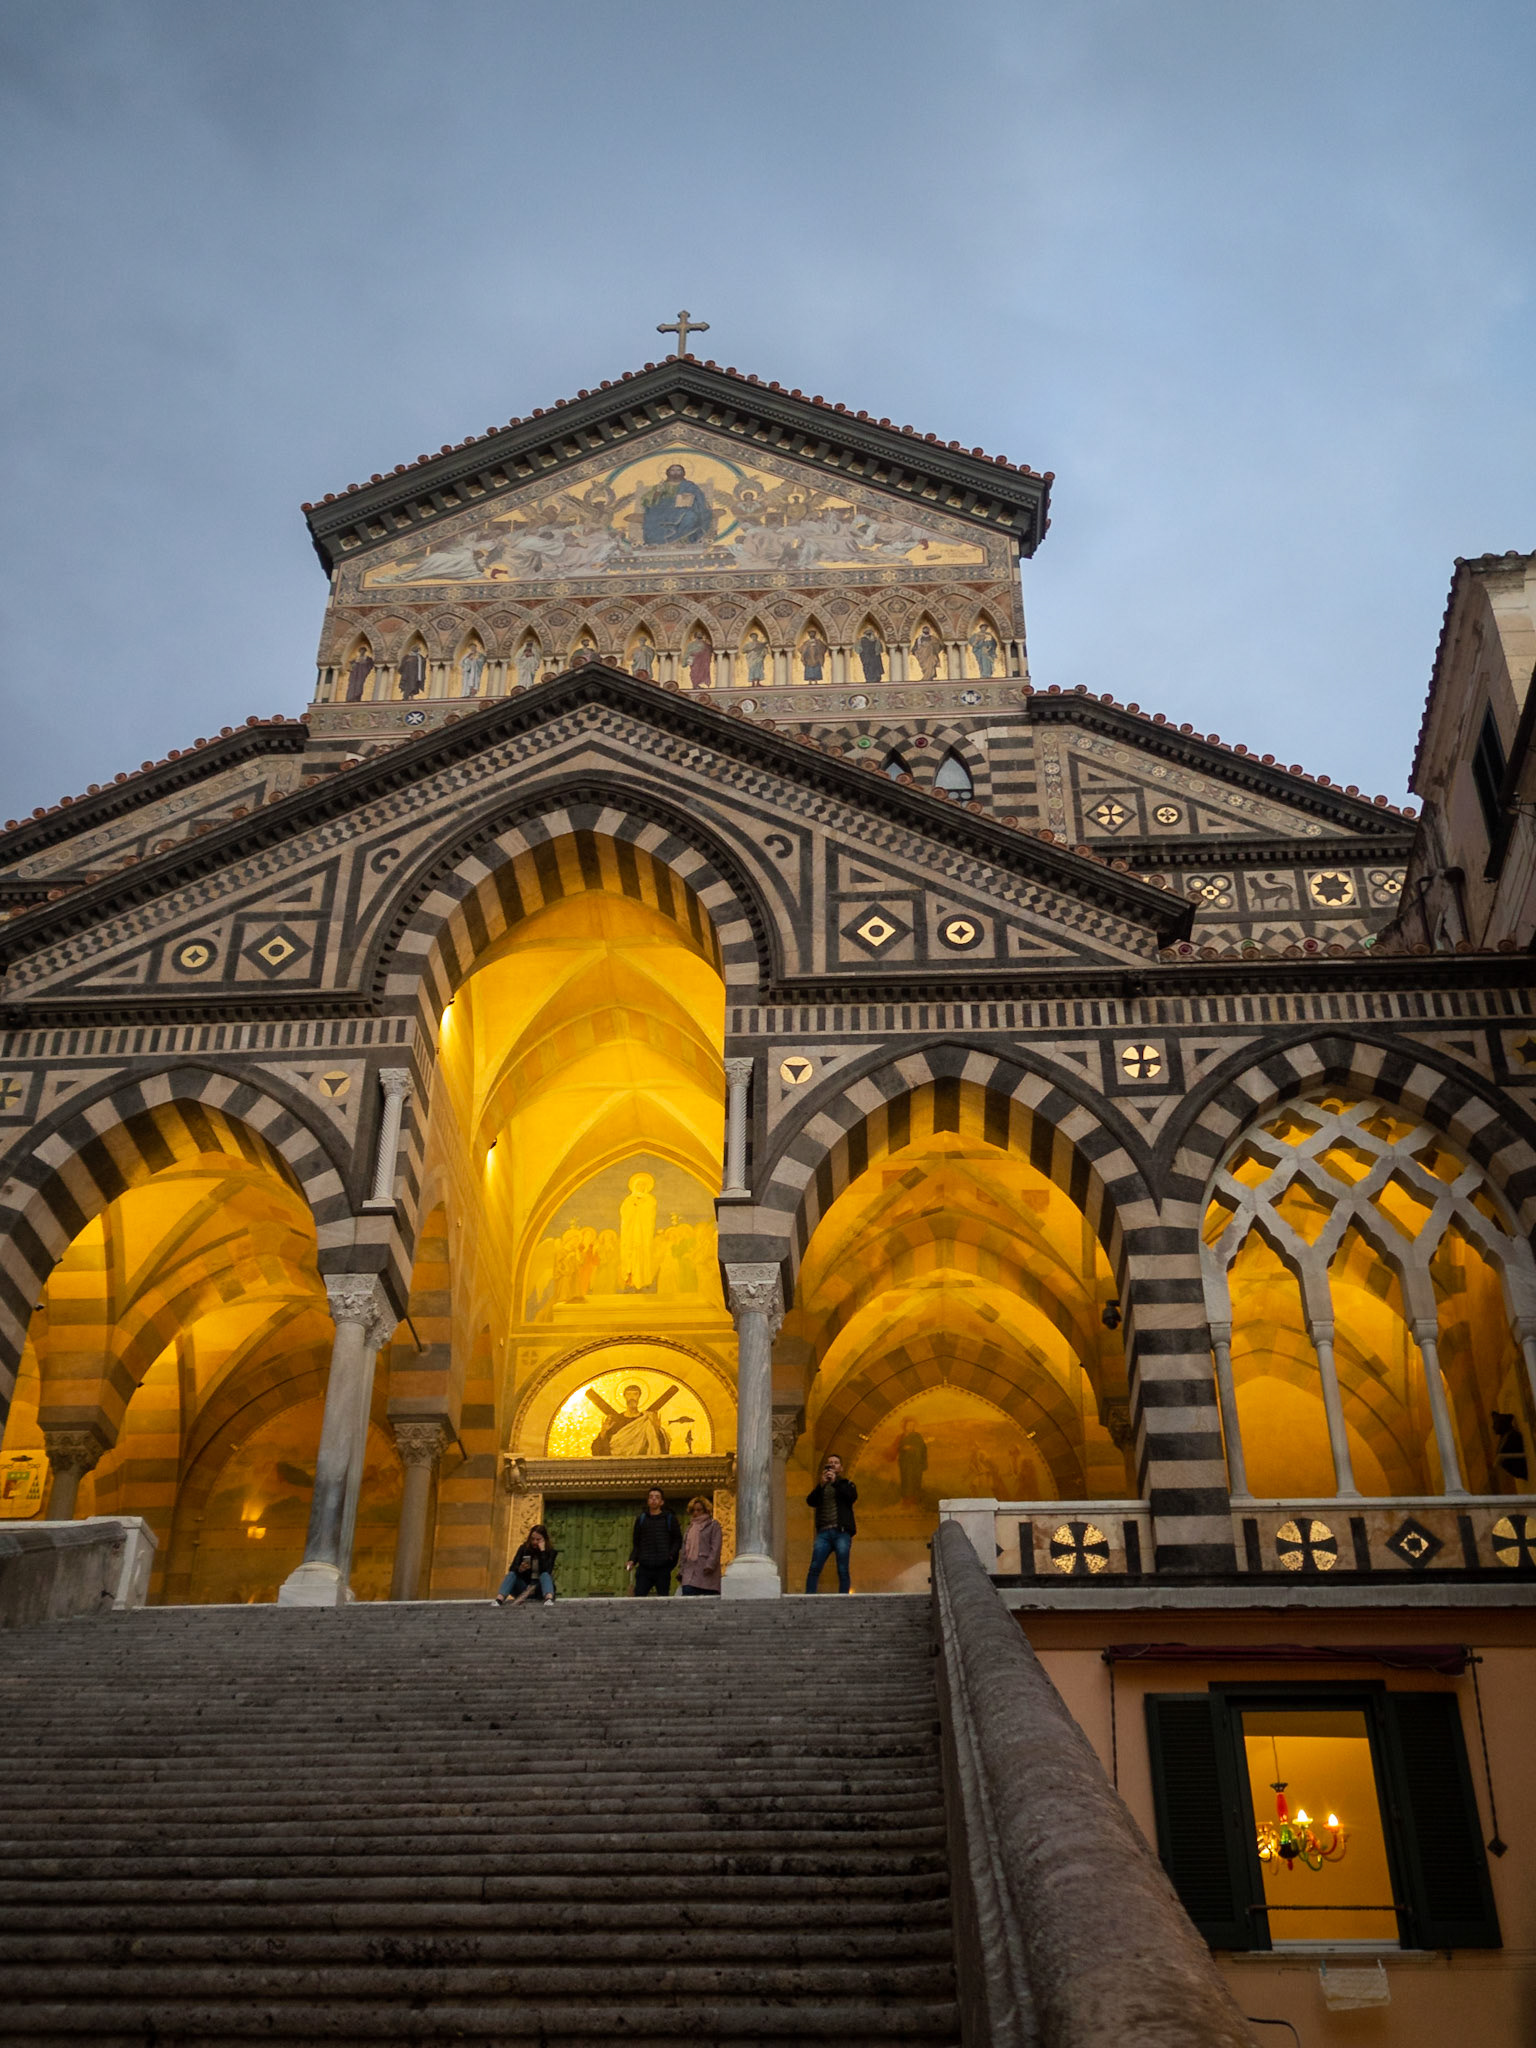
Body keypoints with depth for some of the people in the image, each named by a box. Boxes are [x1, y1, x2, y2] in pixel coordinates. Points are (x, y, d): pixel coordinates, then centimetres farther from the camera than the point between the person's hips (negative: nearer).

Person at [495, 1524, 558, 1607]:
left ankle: (549, 1599, -62)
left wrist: (542, 1551, -22)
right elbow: (512, 1569, -11)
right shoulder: (523, 1548, 0)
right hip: (524, 1587, 2)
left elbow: (546, 1571, -22)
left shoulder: (550, 1551, -6)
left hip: (540, 1588, -2)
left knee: (545, 1575, -31)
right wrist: (519, 1569, -34)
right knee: (511, 1574, -21)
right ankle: (499, 1600, -46)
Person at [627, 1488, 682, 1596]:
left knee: (663, 1597, -1)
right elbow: (636, 1544, 19)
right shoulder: (640, 1520, 17)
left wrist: (671, 1555, -10)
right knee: (638, 1595, -9)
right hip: (644, 1567, 2)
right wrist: (632, 1560, 3)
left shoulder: (670, 1519, 10)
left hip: (663, 1568, -2)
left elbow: (678, 1540, 7)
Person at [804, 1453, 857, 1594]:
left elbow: (852, 1496, -3)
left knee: (842, 1570, -7)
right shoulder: (820, 1487, 24)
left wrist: (835, 1482, -10)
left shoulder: (846, 1484, 19)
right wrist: (821, 1484, -7)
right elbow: (810, 1501, 6)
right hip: (823, 1532, 2)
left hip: (841, 1532, -2)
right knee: (814, 1568, -12)